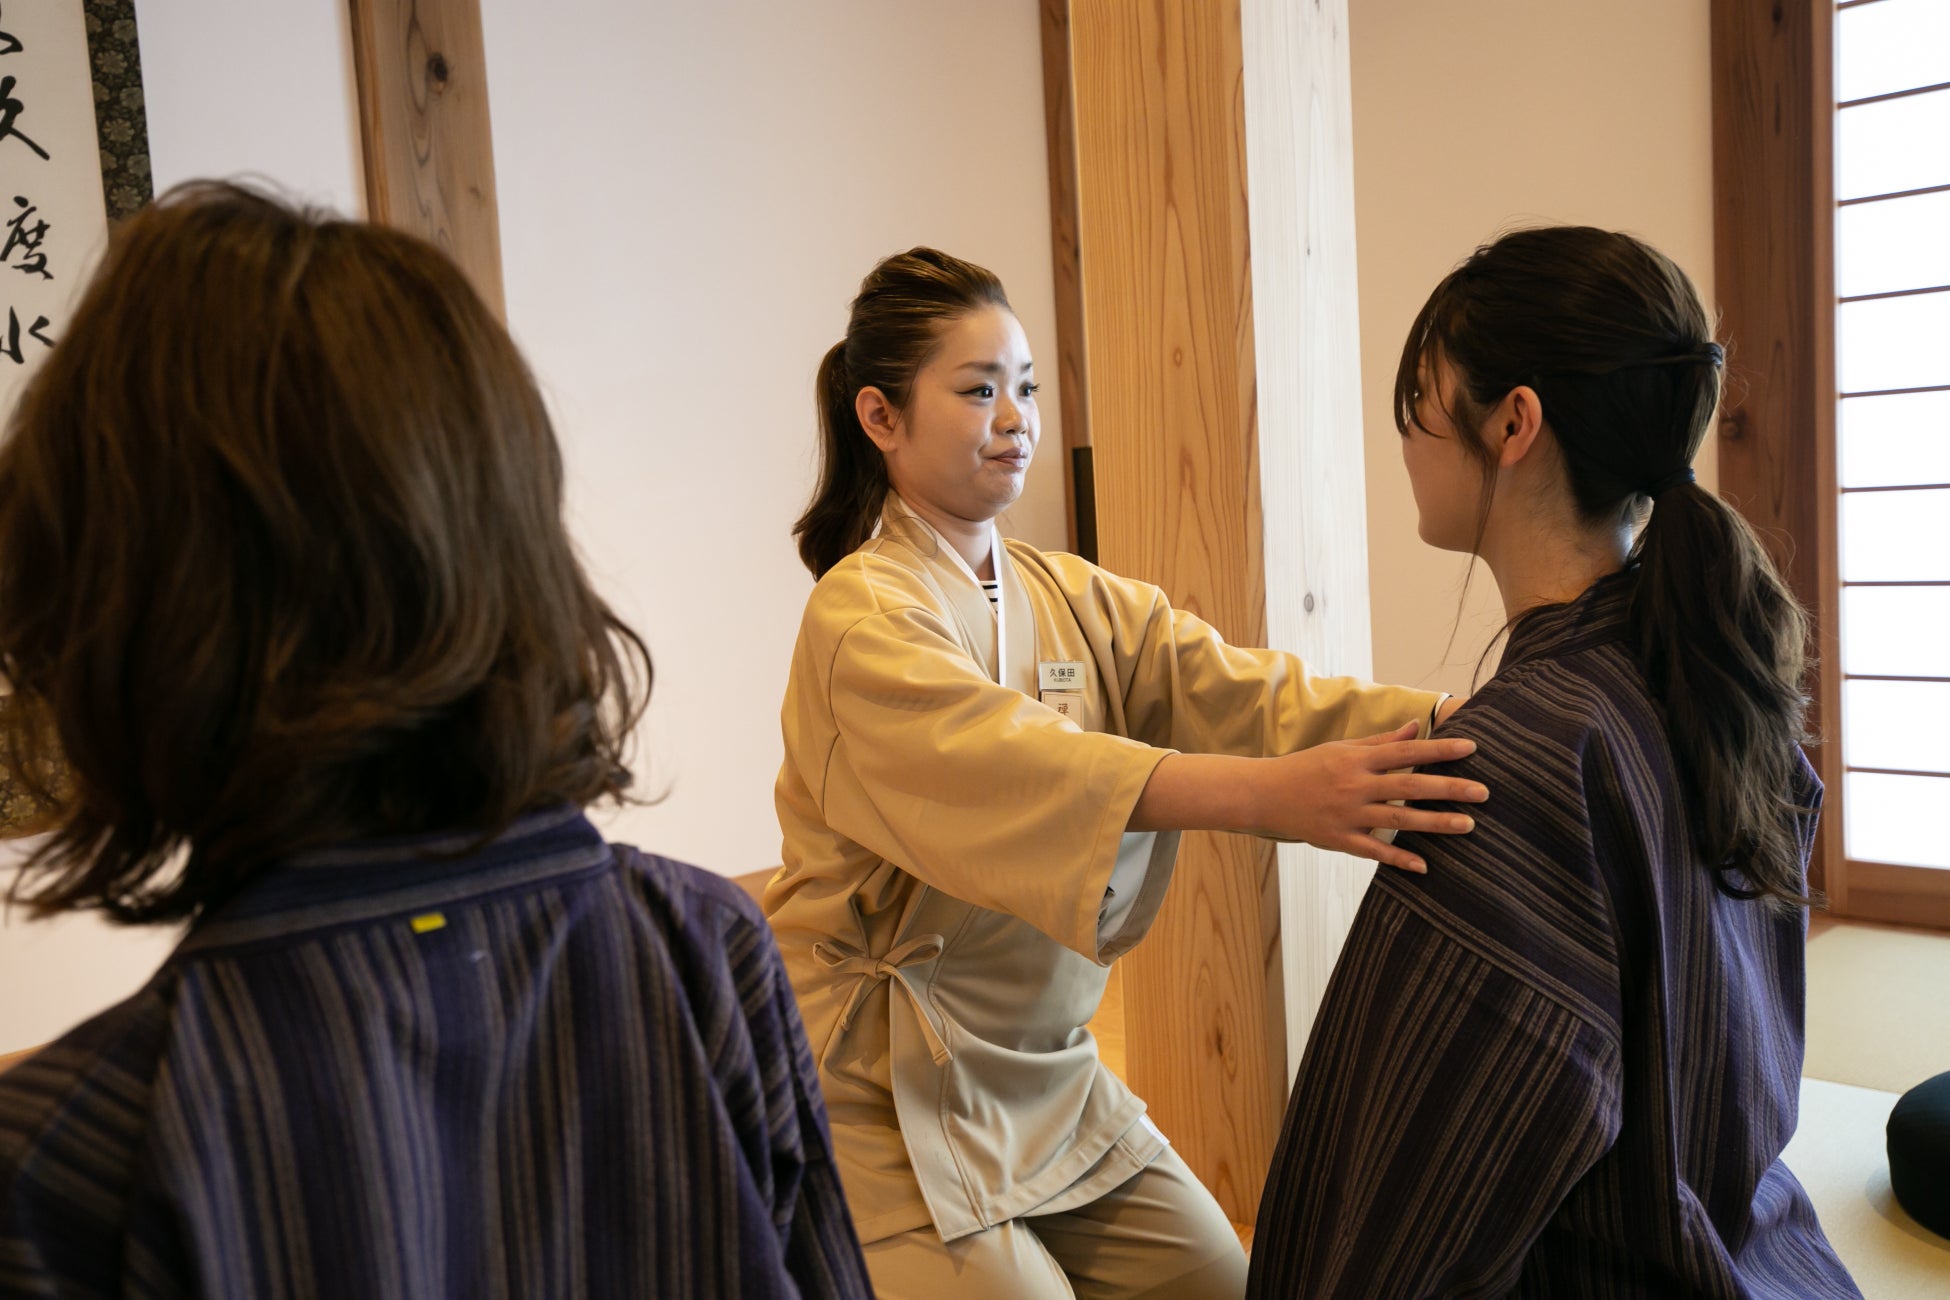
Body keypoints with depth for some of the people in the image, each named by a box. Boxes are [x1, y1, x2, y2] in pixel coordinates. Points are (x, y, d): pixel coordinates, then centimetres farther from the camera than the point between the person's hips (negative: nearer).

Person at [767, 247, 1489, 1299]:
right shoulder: (861, 617, -19)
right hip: (885, 1095, -6)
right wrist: (1269, 795, -49)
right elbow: (1013, 763, -36)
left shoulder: (1075, 600, 2)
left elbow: (1234, 689, -11)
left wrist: (1449, 724, -27)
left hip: (1044, 1071, 7)